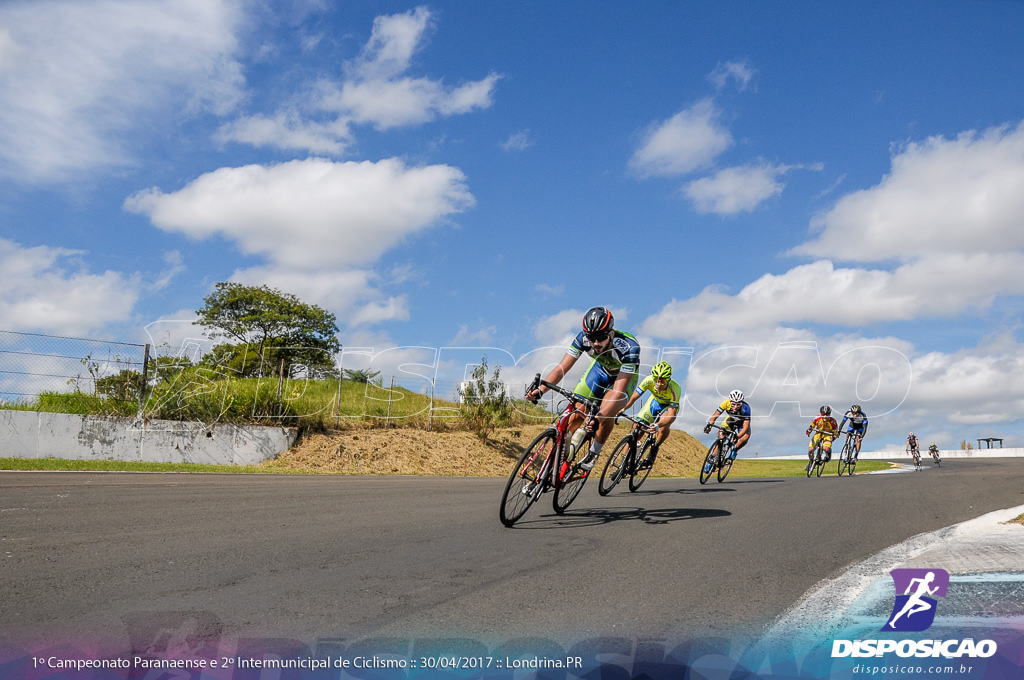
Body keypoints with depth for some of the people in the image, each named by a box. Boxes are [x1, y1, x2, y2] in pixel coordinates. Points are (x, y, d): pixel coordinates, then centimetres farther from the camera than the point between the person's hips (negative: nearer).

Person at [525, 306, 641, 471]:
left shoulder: (629, 347, -40)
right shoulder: (583, 338, -30)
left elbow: (619, 391, -43)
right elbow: (562, 368, -29)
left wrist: (599, 416, -57)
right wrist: (540, 390, -46)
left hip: (625, 376, -3)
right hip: (600, 368, 4)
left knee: (606, 416, -26)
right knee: (576, 413, -11)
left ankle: (593, 454, 1)